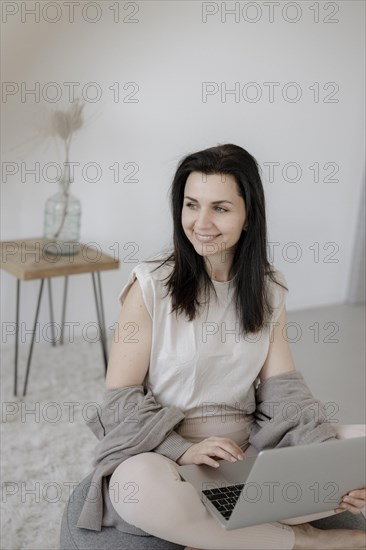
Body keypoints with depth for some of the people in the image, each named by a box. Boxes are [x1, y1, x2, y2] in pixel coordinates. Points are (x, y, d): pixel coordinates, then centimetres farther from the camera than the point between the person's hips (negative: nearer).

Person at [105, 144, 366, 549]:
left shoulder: (269, 290, 4)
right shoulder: (151, 285, -8)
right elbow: (119, 395, -6)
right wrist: (182, 450, -22)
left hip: (249, 453, 3)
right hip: (164, 456, -3)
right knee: (137, 485, -38)